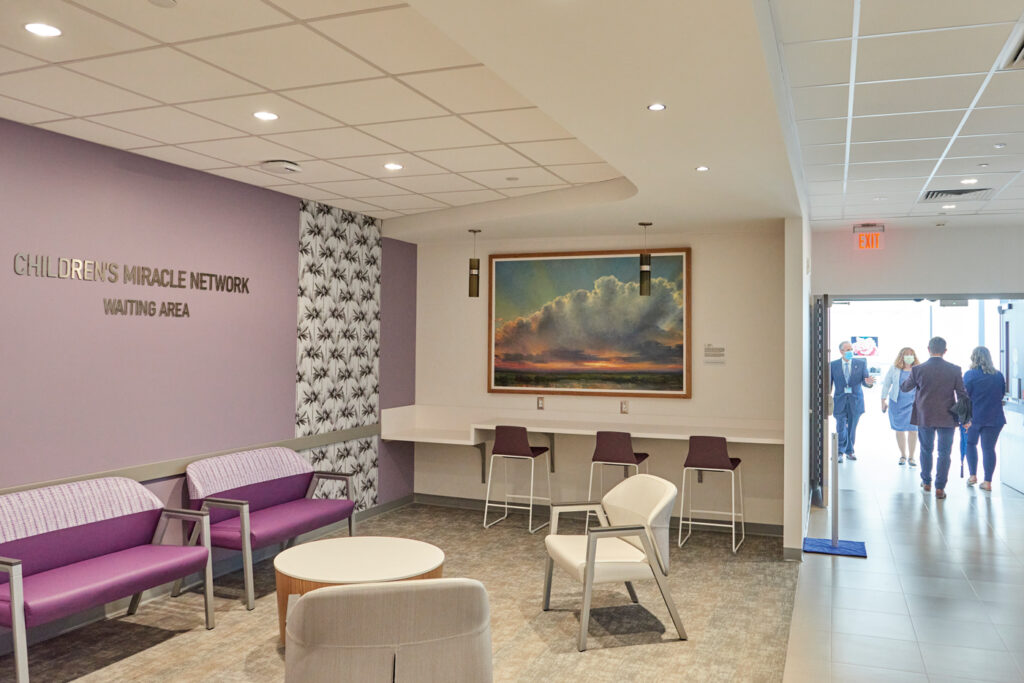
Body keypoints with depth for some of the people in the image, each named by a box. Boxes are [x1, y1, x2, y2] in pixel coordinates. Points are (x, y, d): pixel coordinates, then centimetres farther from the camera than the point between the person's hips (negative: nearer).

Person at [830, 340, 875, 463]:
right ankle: (840, 452, 12)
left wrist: (868, 382, -26)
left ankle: (849, 451, 25)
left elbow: (864, 381, -3)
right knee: (841, 428, -3)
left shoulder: (861, 363, 3)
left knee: (852, 427, 10)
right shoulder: (833, 365, 2)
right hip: (840, 400, -1)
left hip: (855, 400, 1)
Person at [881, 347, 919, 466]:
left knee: (913, 429, -4)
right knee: (899, 429, 6)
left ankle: (912, 457, 6)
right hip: (897, 403, 1)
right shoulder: (894, 369, 3)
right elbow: (886, 384, 6)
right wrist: (883, 400, 4)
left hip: (913, 403, -1)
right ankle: (902, 455, 19)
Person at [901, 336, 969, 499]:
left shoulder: (917, 369, -8)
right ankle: (940, 488, 4)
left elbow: (905, 388, 7)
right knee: (944, 453, 6)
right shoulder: (954, 370, -7)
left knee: (926, 450, 17)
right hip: (947, 418, -1)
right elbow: (962, 394, -2)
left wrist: (903, 382, 29)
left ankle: (926, 482, 29)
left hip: (924, 418, 1)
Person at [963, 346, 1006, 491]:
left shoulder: (970, 375, -10)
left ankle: (973, 476, 14)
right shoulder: (999, 375, 1)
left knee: (971, 443, 18)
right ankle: (987, 482, 5)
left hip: (975, 416, -2)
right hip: (995, 417, 3)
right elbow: (1003, 394, 12)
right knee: (989, 448, 5)